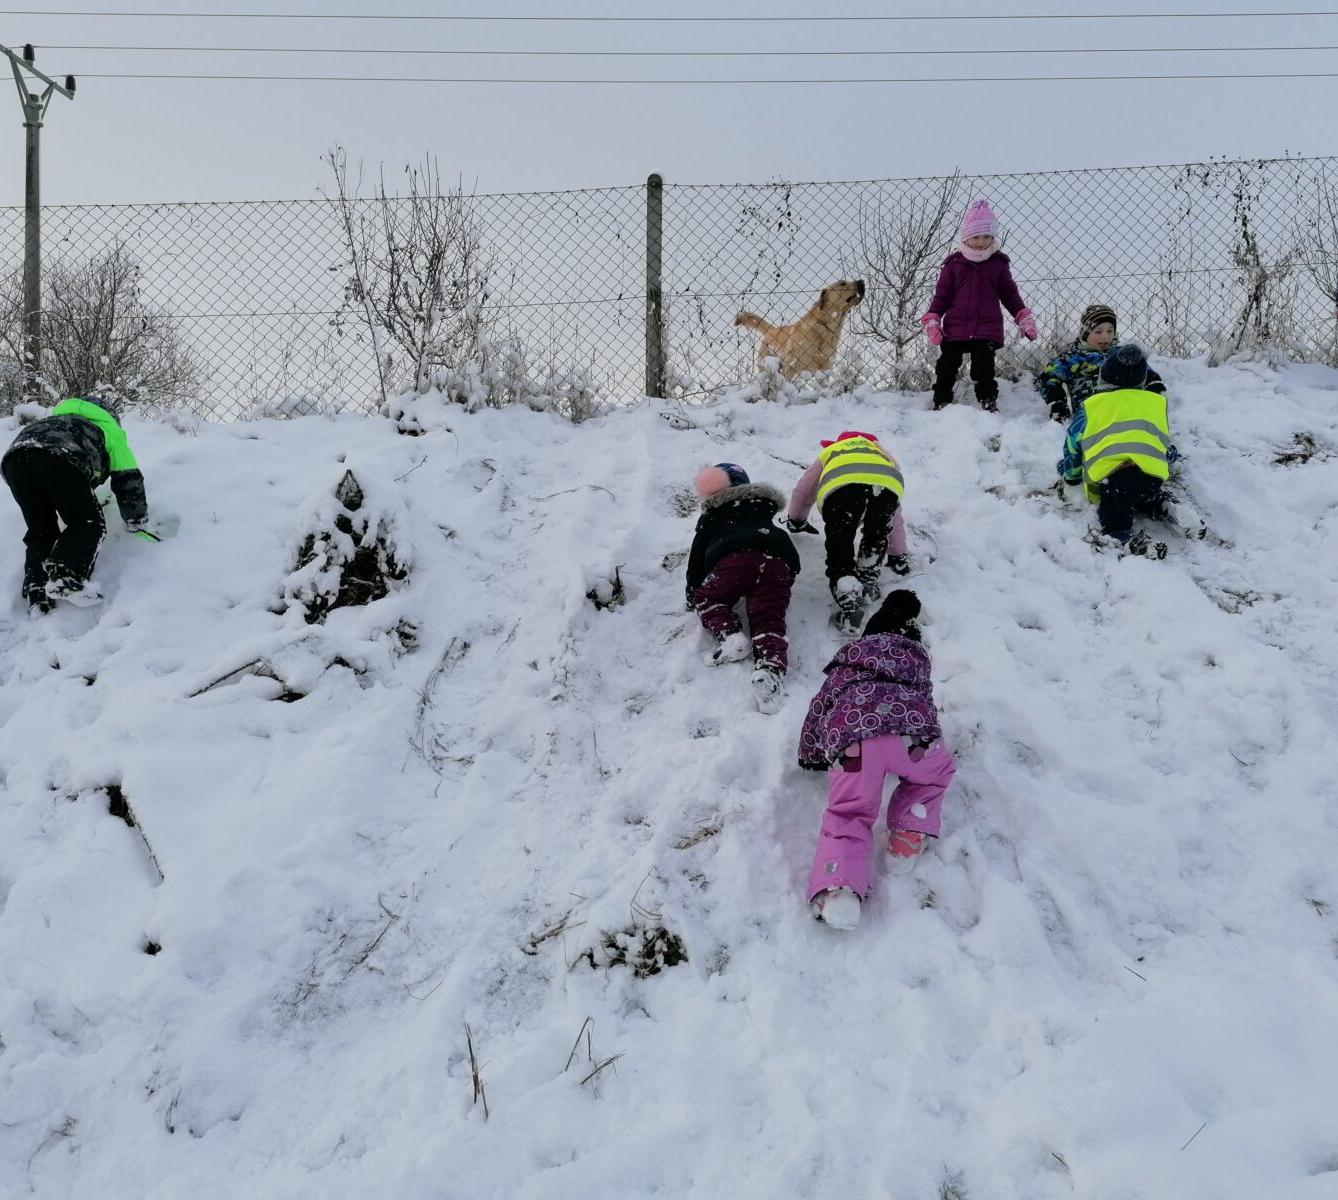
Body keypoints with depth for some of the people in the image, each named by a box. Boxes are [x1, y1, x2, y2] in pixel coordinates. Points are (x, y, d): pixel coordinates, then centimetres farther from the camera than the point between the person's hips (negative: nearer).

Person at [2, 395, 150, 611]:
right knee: (88, 523, 4)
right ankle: (66, 578, -20)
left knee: (40, 530, 18)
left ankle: (36, 589, 2)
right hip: (59, 457, -5)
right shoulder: (109, 429, 33)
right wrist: (138, 526, 38)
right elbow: (128, 481, 29)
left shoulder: (62, 418, 49)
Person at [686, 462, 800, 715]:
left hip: (736, 558, -3)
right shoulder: (765, 509, 41)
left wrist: (693, 593, 30)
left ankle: (730, 635, -13)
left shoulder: (711, 518, 29)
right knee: (769, 620, -8)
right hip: (778, 561, 3)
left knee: (707, 599, 16)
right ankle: (771, 669, -37)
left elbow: (697, 555, 25)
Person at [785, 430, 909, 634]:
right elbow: (895, 517, 52)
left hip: (840, 485, -1)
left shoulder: (829, 452, 48)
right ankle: (867, 581, 23)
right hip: (886, 483, 2)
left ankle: (848, 601, -15)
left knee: (839, 549, 2)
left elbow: (802, 491, 56)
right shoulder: (885, 456, 50)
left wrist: (796, 521, 75)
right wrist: (897, 555, 60)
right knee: (876, 537, 30)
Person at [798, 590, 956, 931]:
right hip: (911, 729, 0)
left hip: (849, 739, 1)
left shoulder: (845, 661, 38)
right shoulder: (917, 657, 36)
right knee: (937, 770, 31)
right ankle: (909, 833, 16)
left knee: (847, 815, 9)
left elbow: (819, 708, 41)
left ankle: (838, 888, -15)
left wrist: (811, 756, 53)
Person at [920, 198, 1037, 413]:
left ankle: (989, 404, 4)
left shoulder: (998, 263, 7)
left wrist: (1024, 318, 8)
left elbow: (1010, 294, 13)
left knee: (984, 370, -4)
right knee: (946, 369, 3)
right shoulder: (954, 263, 4)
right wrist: (932, 320, -4)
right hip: (955, 328, 1)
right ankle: (940, 404, 13)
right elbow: (942, 294, 5)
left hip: (987, 329, -1)